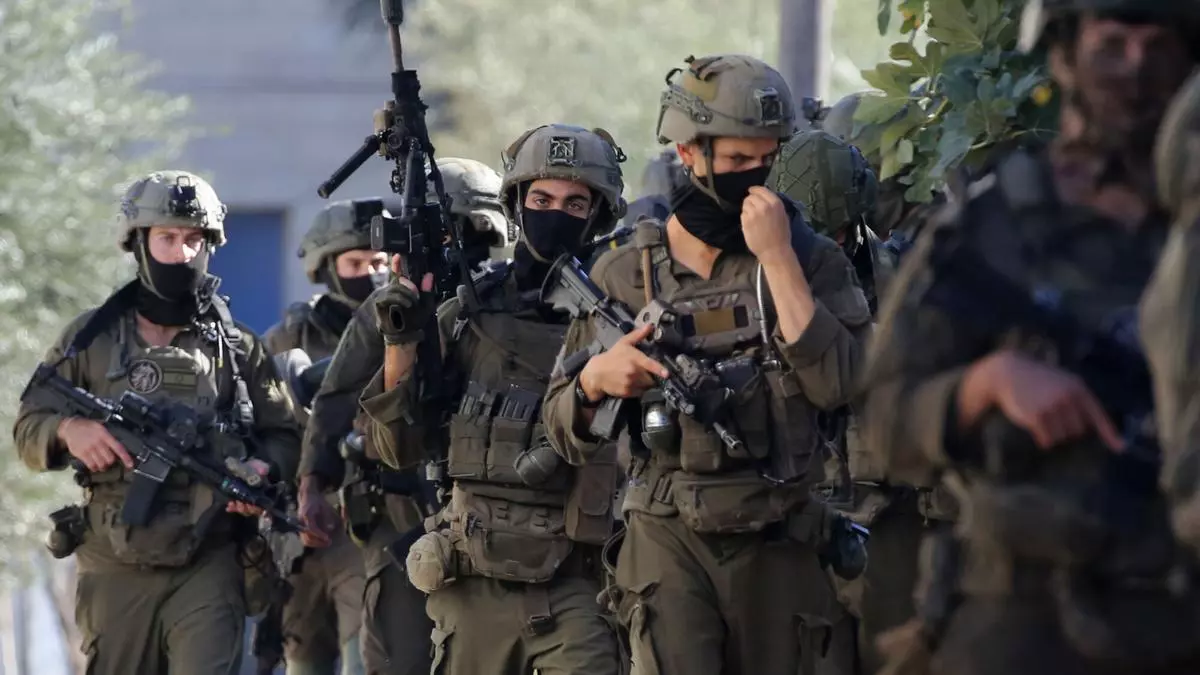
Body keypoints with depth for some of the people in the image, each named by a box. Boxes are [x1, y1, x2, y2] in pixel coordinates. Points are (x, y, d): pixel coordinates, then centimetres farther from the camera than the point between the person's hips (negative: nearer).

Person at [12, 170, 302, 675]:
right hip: (115, 571, 2)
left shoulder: (237, 348, 8)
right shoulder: (91, 339, 8)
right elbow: (28, 429, 10)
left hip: (208, 569, -1)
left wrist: (264, 470, -10)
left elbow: (284, 437, 12)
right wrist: (68, 429, -13)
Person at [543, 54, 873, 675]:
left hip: (778, 547, 1)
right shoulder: (624, 276, 5)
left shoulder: (809, 258, 4)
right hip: (670, 541, -1)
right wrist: (594, 379, -15)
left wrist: (777, 257, -14)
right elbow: (566, 433, 8)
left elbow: (834, 383, -13)